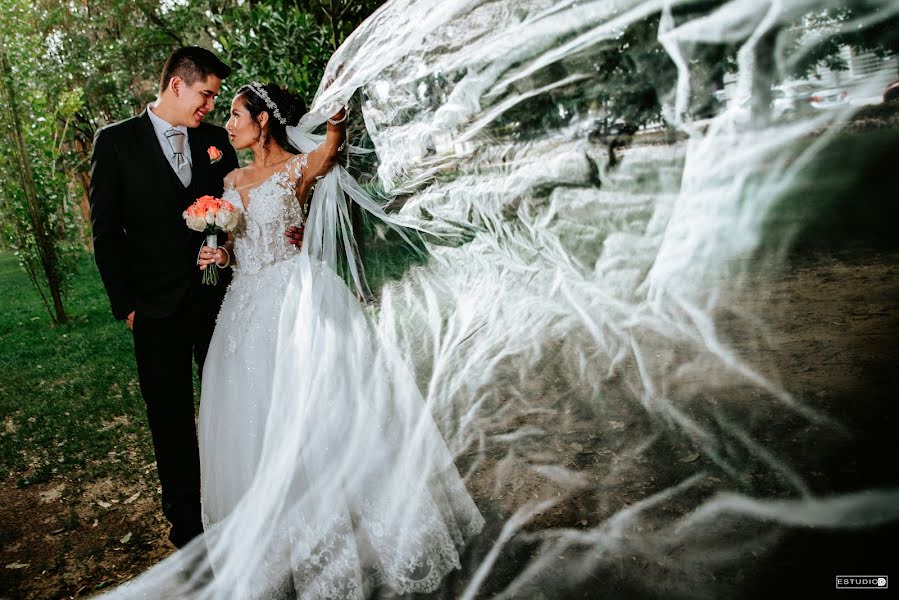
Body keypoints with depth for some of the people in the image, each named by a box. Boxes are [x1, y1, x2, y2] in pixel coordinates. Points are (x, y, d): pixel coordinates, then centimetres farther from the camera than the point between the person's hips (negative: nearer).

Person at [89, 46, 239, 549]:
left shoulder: (217, 140, 6)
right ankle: (186, 517, 25)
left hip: (218, 298, 3)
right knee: (171, 418, 9)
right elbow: (106, 230, -2)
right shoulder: (117, 142, -2)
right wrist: (126, 303, -5)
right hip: (158, 308, -2)